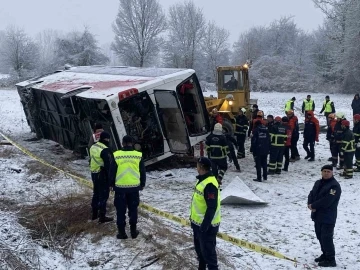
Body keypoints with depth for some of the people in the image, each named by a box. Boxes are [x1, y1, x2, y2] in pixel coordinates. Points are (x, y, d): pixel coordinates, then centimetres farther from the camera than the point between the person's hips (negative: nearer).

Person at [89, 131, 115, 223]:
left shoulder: (93, 147, 6)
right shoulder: (105, 150, -22)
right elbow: (110, 165, -20)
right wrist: (110, 180, -15)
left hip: (94, 174, 9)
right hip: (103, 175, -9)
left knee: (96, 194, 20)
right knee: (103, 195, 1)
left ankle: (94, 214, 30)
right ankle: (102, 216, 6)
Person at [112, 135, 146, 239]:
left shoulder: (116, 155, -6)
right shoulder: (138, 155, -2)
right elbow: (143, 172, 6)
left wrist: (112, 184, 15)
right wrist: (142, 184, 19)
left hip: (120, 187, -1)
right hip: (134, 187, 1)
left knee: (121, 210, 8)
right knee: (133, 209, 13)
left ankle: (121, 232, 11)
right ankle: (133, 231, 18)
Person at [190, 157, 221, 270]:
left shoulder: (210, 184, -26)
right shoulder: (202, 180, 7)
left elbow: (212, 207, -28)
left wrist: (205, 225, -26)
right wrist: (193, 219, 22)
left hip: (206, 225, -10)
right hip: (198, 223, 10)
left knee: (208, 250, -1)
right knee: (199, 248, 23)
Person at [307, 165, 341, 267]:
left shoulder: (334, 186, -15)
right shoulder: (318, 183, 13)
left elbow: (326, 201, -23)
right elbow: (311, 194, 10)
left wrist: (313, 206, -16)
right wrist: (310, 204, -10)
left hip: (328, 217, -8)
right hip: (317, 216, 8)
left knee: (326, 238, -8)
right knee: (320, 236, 17)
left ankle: (330, 260, -1)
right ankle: (325, 254, 31)